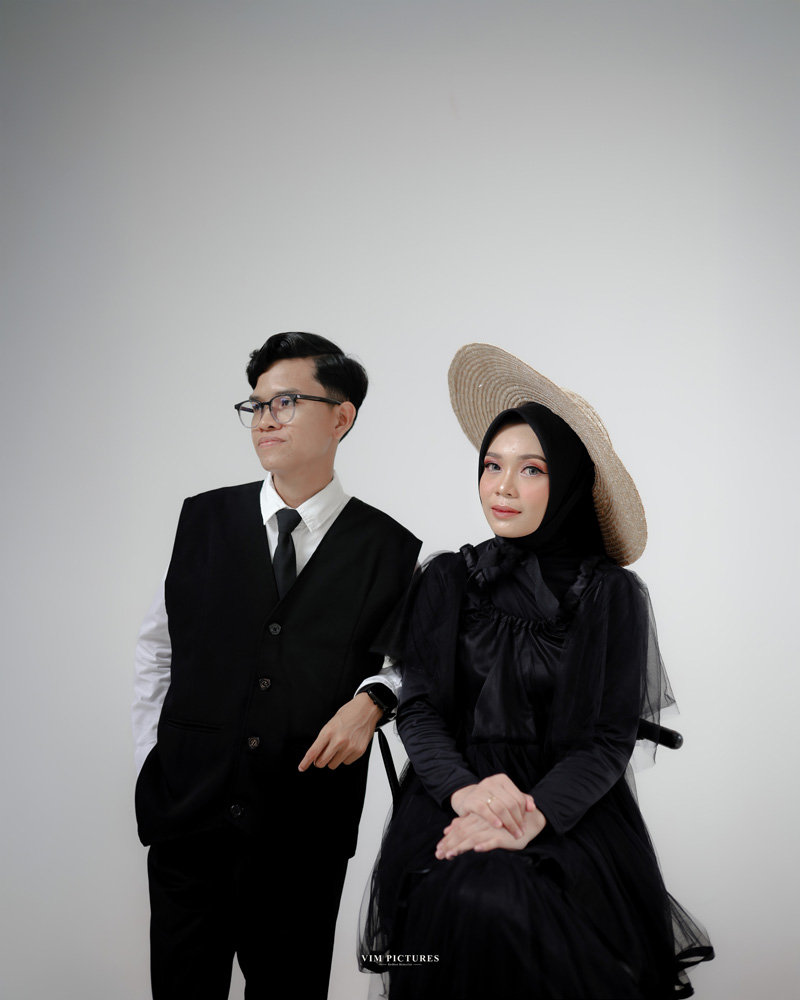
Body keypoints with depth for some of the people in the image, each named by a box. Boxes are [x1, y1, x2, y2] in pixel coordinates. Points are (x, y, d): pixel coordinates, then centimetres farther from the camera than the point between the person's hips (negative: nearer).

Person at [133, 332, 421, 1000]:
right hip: (187, 812, 1)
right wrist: (154, 758, 5)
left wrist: (372, 700, -10)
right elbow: (159, 648, 10)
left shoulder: (390, 548, -1)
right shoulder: (205, 519, 5)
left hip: (308, 830, -1)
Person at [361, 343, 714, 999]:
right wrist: (465, 790, -18)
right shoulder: (448, 580, 8)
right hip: (454, 794, 2)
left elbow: (610, 738, -4)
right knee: (468, 903, -29)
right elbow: (418, 707, 3)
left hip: (569, 811, -1)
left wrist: (533, 816, -21)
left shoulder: (610, 592, 0)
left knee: (513, 905, -31)